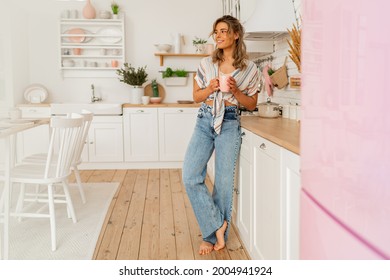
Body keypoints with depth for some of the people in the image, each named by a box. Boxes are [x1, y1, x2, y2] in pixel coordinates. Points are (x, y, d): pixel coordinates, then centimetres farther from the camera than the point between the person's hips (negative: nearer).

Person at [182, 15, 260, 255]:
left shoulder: (249, 68, 2)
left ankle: (214, 236, 19)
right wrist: (211, 88, -8)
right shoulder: (206, 64, 8)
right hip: (204, 121, 3)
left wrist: (235, 91, -11)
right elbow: (196, 96, 13)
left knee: (224, 182, 1)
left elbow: (252, 104, 7)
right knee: (191, 177, -9)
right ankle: (217, 225, 7)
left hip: (229, 124, -2)